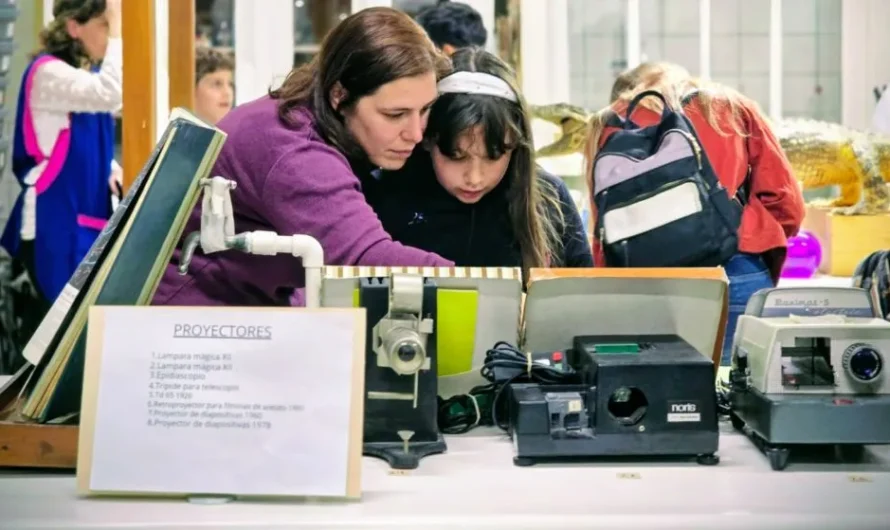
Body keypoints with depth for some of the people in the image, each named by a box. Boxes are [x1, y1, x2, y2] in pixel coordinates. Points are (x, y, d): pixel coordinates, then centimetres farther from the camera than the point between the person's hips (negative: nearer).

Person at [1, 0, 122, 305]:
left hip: (89, 213, 9)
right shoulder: (48, 72, -15)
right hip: (54, 218, -9)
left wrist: (111, 169, 2)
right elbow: (109, 95, -34)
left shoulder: (89, 72, 13)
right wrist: (116, 31, -26)